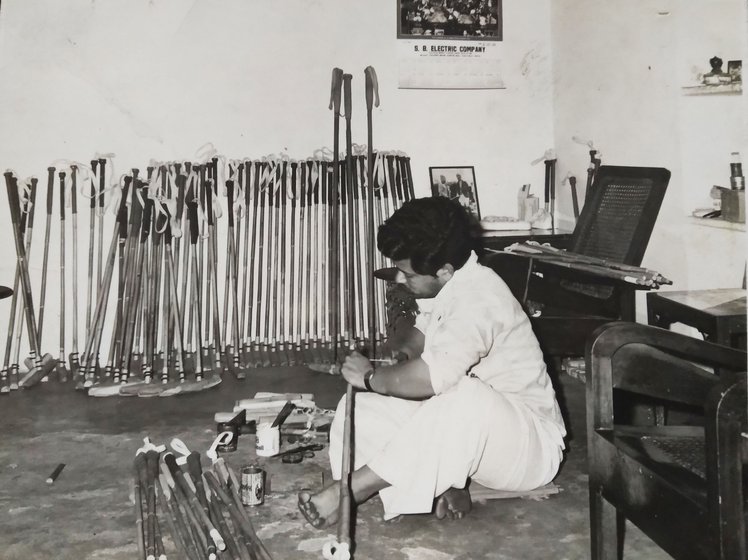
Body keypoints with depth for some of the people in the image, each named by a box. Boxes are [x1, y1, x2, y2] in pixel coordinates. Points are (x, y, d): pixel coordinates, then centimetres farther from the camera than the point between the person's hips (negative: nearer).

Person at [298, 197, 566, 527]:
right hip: (466, 428, 9)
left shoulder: (478, 298, -29)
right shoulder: (445, 288, -2)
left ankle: (349, 490, -32)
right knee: (361, 408, -6)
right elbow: (424, 332, 20)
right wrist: (401, 350, -4)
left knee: (466, 397, -42)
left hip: (529, 442, -8)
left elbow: (430, 378, -43)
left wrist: (371, 377, -23)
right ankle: (441, 487, -15)